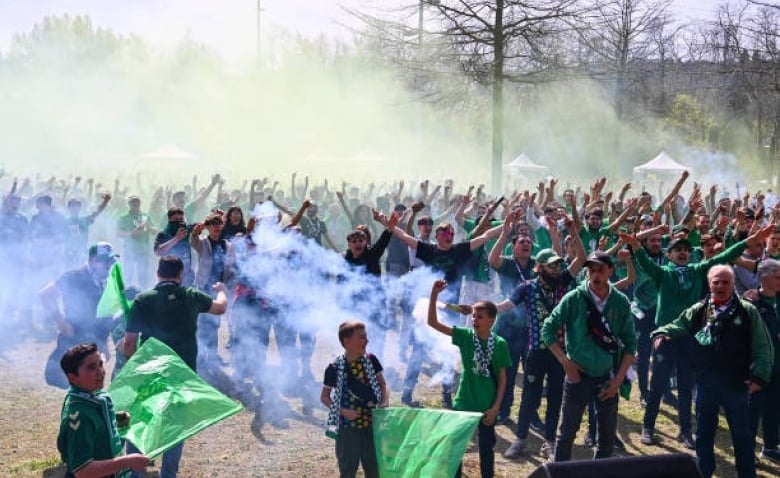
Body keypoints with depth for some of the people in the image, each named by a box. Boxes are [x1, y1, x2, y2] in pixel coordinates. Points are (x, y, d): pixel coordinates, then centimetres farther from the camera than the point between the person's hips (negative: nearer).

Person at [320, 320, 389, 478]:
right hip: (347, 427, -3)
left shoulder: (371, 360, -1)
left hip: (371, 424, 4)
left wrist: (385, 402, -8)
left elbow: (382, 384, 11)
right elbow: (324, 397, 0)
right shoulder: (335, 368, -10)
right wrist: (342, 410, -14)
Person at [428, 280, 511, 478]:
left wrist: (496, 407, -8)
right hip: (463, 403, 1)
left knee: (486, 448, 13)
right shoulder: (465, 336, -7)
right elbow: (433, 322, -12)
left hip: (486, 407, -1)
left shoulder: (500, 344, -9)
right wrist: (434, 295, -24)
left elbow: (502, 378, -3)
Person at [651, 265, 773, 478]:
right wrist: (661, 333, -16)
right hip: (705, 383, 3)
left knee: (742, 434, 8)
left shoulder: (748, 311, -3)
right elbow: (677, 326, 6)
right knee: (704, 432, 14)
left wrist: (759, 376, -11)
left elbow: (762, 347, -3)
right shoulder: (698, 310, 4)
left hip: (736, 384, -2)